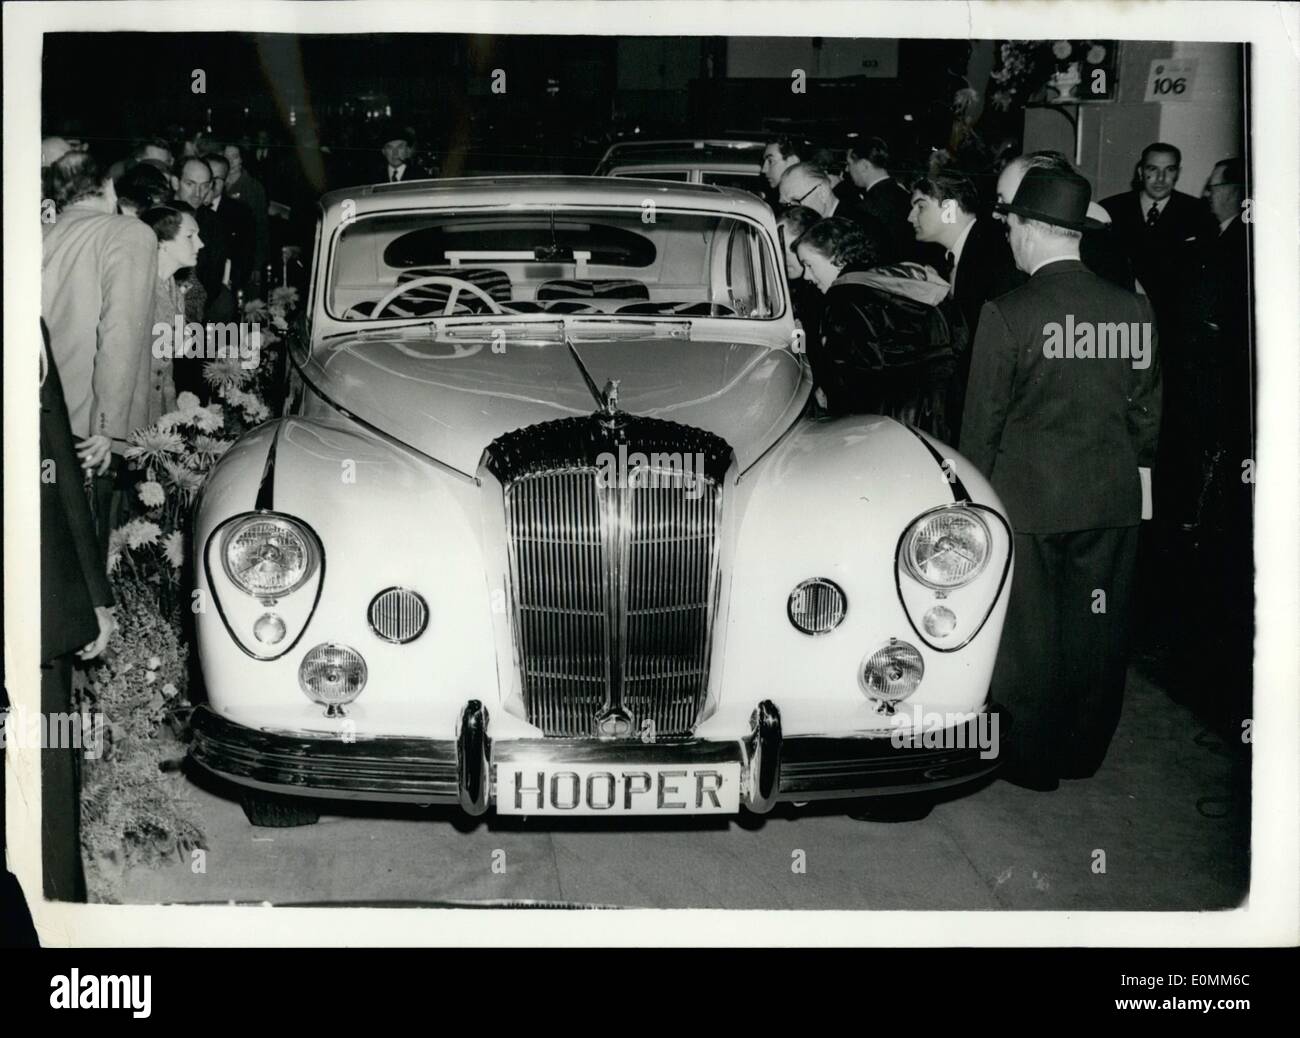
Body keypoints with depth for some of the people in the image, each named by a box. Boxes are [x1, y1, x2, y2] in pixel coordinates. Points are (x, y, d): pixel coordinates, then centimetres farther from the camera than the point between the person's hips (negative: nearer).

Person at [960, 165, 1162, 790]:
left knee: (1029, 634, 9)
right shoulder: (1133, 310, -3)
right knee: (1097, 629, 15)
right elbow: (1146, 410, 5)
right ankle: (1083, 751, 30)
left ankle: (1032, 761, 21)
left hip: (1027, 499, -4)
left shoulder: (1006, 315, -15)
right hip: (1114, 498, 4)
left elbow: (983, 421, -8)